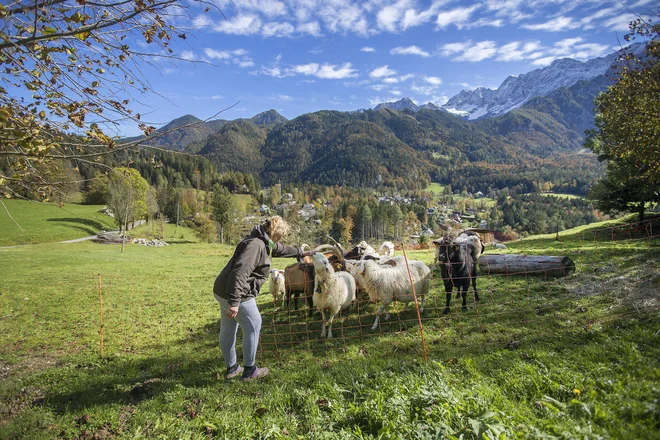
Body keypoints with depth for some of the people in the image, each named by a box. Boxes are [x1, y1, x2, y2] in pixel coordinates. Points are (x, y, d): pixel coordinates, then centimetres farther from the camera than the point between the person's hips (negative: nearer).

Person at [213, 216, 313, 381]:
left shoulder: (264, 242, 11)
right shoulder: (256, 245, -22)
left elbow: (281, 249, 32)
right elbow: (240, 272, -32)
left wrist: (301, 253, 44)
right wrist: (234, 302, -35)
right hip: (236, 294, -10)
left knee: (227, 330, 19)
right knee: (253, 328, 6)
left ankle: (231, 368, 35)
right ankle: (249, 370, 20)